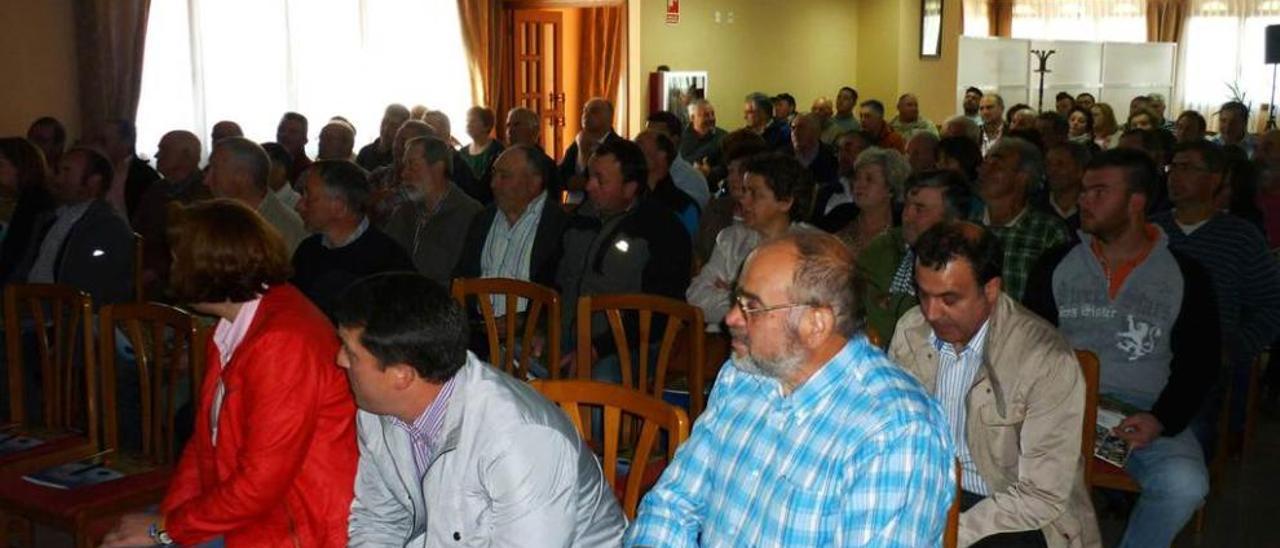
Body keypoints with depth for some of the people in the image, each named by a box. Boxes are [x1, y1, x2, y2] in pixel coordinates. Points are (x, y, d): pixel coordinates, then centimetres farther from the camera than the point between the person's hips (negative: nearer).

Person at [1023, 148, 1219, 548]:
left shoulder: (1186, 276, 4)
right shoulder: (1056, 264, 8)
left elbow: (1199, 363, 5)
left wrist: (1161, 420, -11)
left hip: (1145, 411, -1)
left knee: (1184, 485, -30)